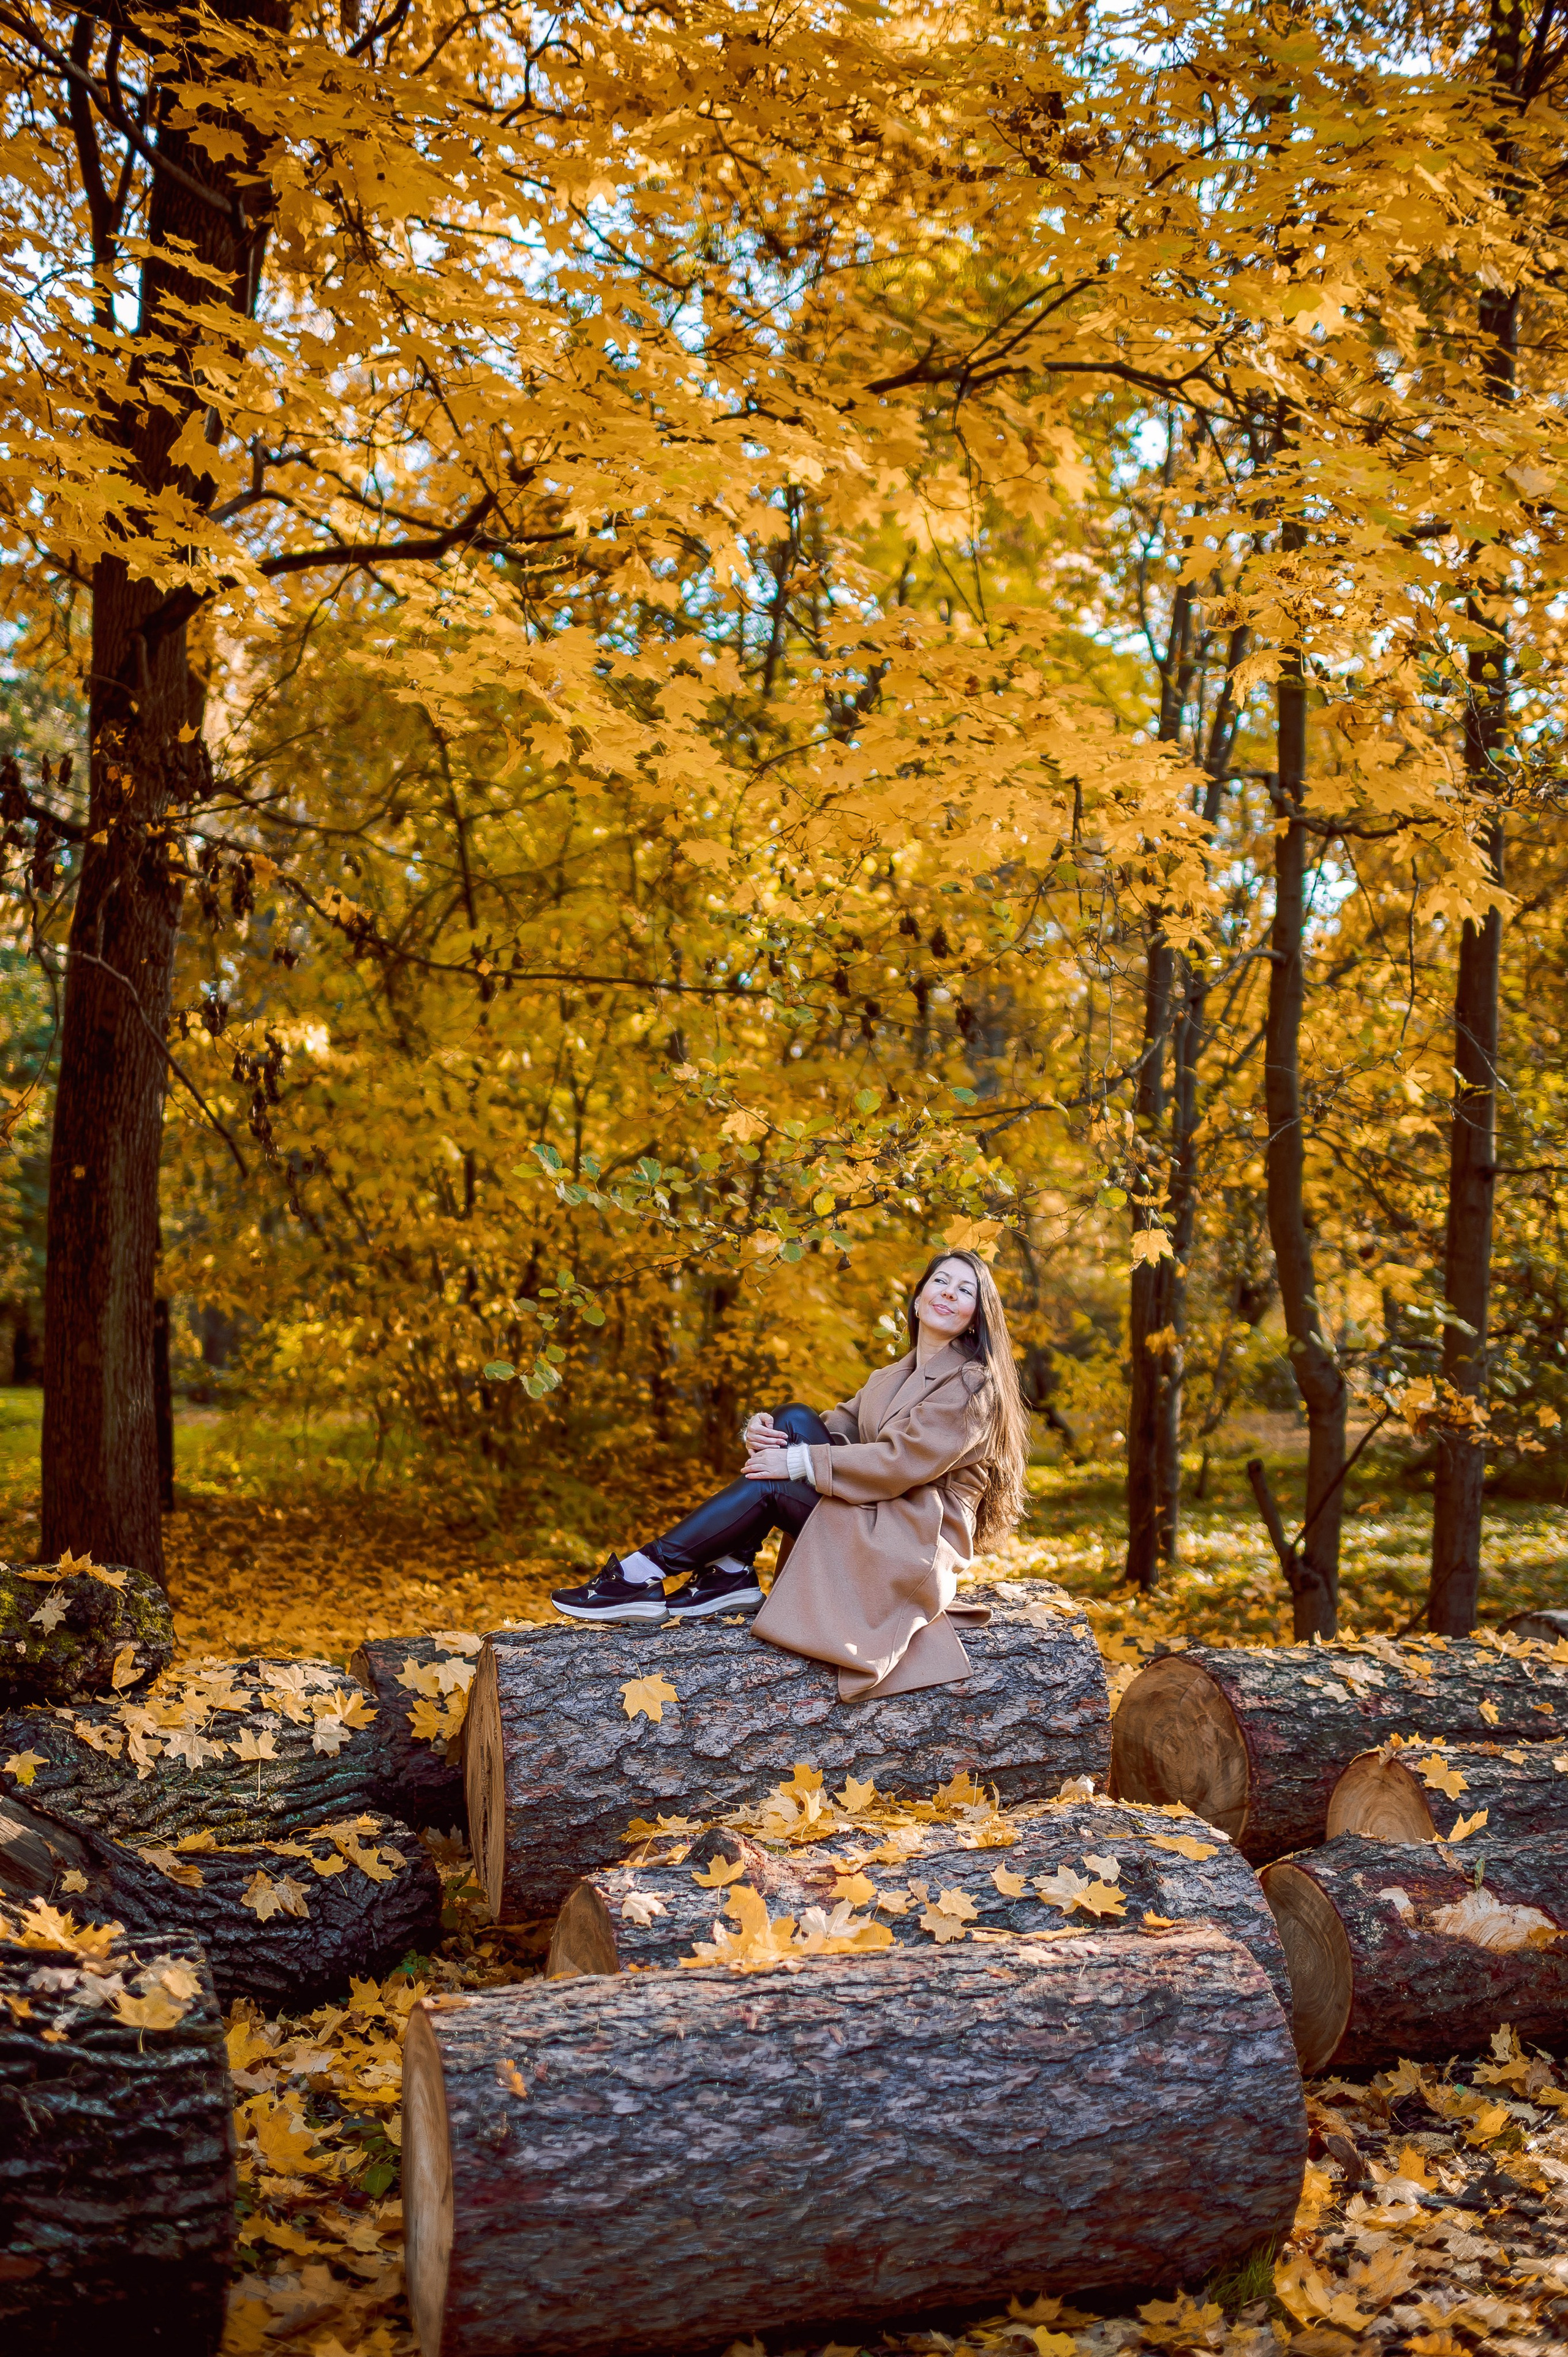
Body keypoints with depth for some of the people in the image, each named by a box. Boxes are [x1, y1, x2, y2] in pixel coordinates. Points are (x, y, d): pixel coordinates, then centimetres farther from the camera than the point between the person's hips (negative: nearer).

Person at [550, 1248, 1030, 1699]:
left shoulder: (973, 1384, -8)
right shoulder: (892, 1378, 19)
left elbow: (902, 1461, -19)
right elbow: (840, 1428, 9)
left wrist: (800, 1463, -20)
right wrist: (762, 1430, -13)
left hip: (914, 1544, -7)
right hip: (873, 1524, 7)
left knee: (769, 1486, -19)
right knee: (795, 1420, -11)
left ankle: (646, 1573, -13)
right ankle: (731, 1573, -16)